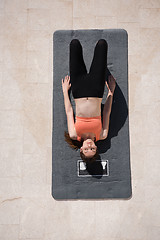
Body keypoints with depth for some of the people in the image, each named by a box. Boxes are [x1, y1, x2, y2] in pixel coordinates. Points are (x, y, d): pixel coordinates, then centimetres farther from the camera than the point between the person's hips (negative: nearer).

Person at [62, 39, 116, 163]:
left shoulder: (75, 136, -12)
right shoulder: (101, 136, -11)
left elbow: (69, 111, -4)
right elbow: (106, 113, -2)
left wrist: (65, 90, 5)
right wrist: (111, 91, 4)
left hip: (79, 91, 0)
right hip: (96, 92, 1)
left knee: (75, 43, 0)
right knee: (102, 43, 0)